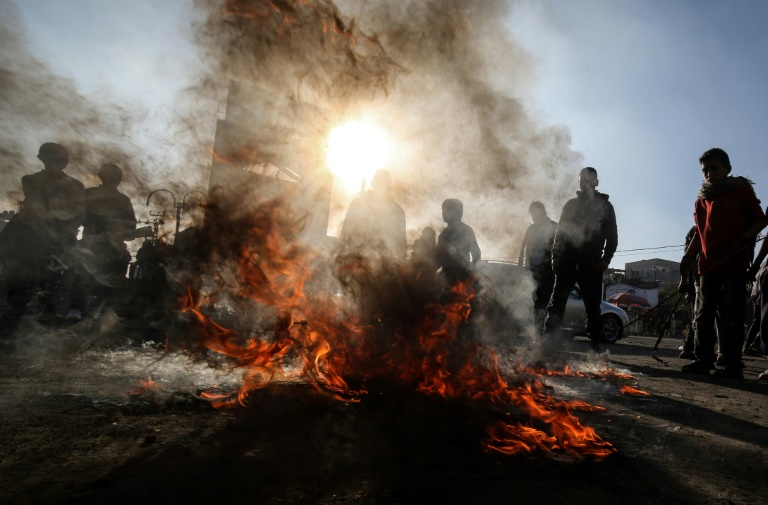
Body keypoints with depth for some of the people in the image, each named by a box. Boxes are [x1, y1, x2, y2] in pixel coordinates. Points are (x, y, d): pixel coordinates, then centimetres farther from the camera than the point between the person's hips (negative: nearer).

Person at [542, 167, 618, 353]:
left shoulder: (605, 206, 10)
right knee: (557, 301, -5)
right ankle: (547, 338, -8)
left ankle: (595, 343, 10)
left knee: (593, 305, 3)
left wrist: (606, 259, -8)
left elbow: (612, 236, 5)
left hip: (591, 264, -1)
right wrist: (556, 256, 1)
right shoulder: (571, 204, 14)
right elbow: (560, 232, 11)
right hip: (568, 261, 1)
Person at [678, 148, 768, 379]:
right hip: (708, 266, 5)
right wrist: (687, 261, 9)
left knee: (731, 316, -5)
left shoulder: (742, 190, 3)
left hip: (734, 265, -4)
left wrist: (746, 236, -17)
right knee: (703, 315, 4)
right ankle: (703, 360, 10)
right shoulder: (702, 199, 14)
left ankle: (732, 365, 0)